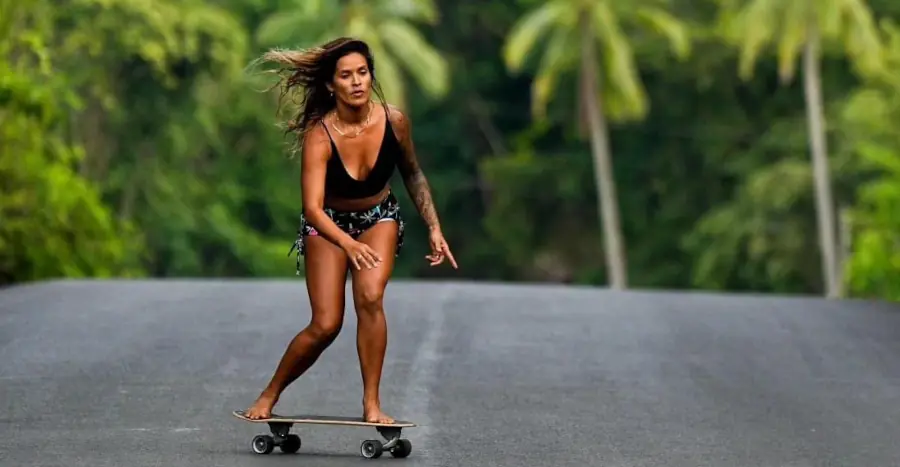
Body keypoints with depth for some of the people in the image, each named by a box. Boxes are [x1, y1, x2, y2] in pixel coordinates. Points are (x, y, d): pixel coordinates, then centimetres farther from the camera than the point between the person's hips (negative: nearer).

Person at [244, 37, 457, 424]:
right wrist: (348, 244, -51)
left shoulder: (394, 122, -19)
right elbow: (313, 207, -35)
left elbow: (413, 175, 1)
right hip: (328, 224, -2)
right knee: (326, 325, -10)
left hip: (379, 217, 2)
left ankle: (371, 404, -13)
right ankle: (269, 395, 14)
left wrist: (434, 228, -3)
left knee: (370, 297, -24)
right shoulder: (319, 135, -29)